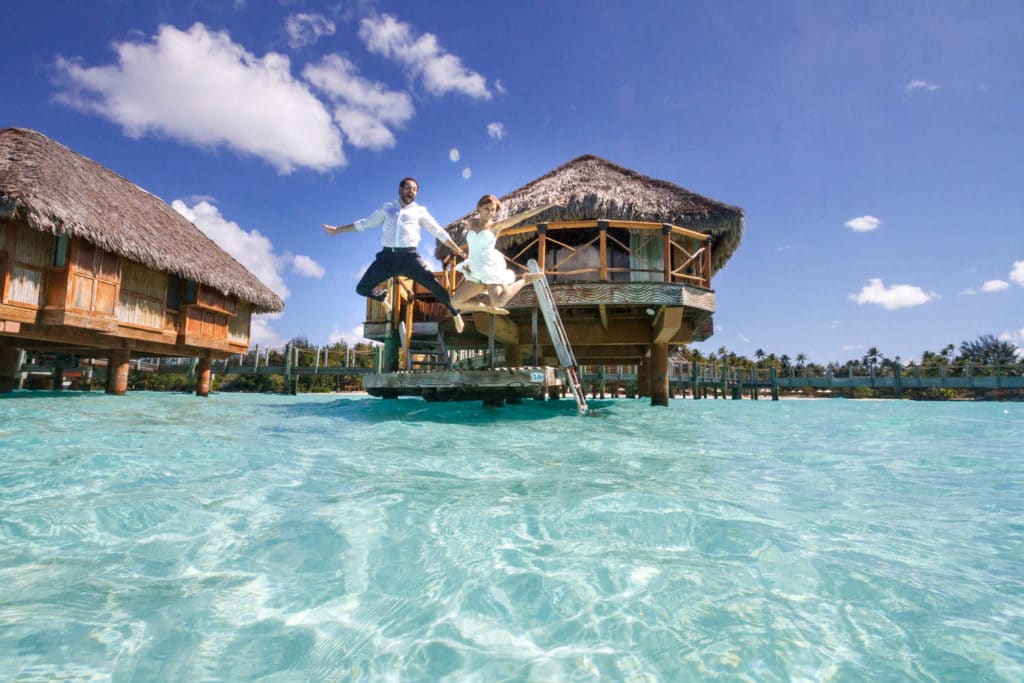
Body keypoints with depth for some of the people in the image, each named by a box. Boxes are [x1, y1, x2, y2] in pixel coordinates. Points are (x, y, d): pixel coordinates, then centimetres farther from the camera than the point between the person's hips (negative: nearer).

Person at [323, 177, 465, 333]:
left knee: (435, 286, -13)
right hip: (387, 256, 2)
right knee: (362, 288, -1)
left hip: (409, 256, -2)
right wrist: (337, 229, 27)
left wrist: (457, 249, 7)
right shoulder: (387, 208, 20)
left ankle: (455, 314, 10)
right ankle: (383, 297, 32)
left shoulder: (420, 211, 14)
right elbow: (364, 224, 26)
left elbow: (439, 232, 13)